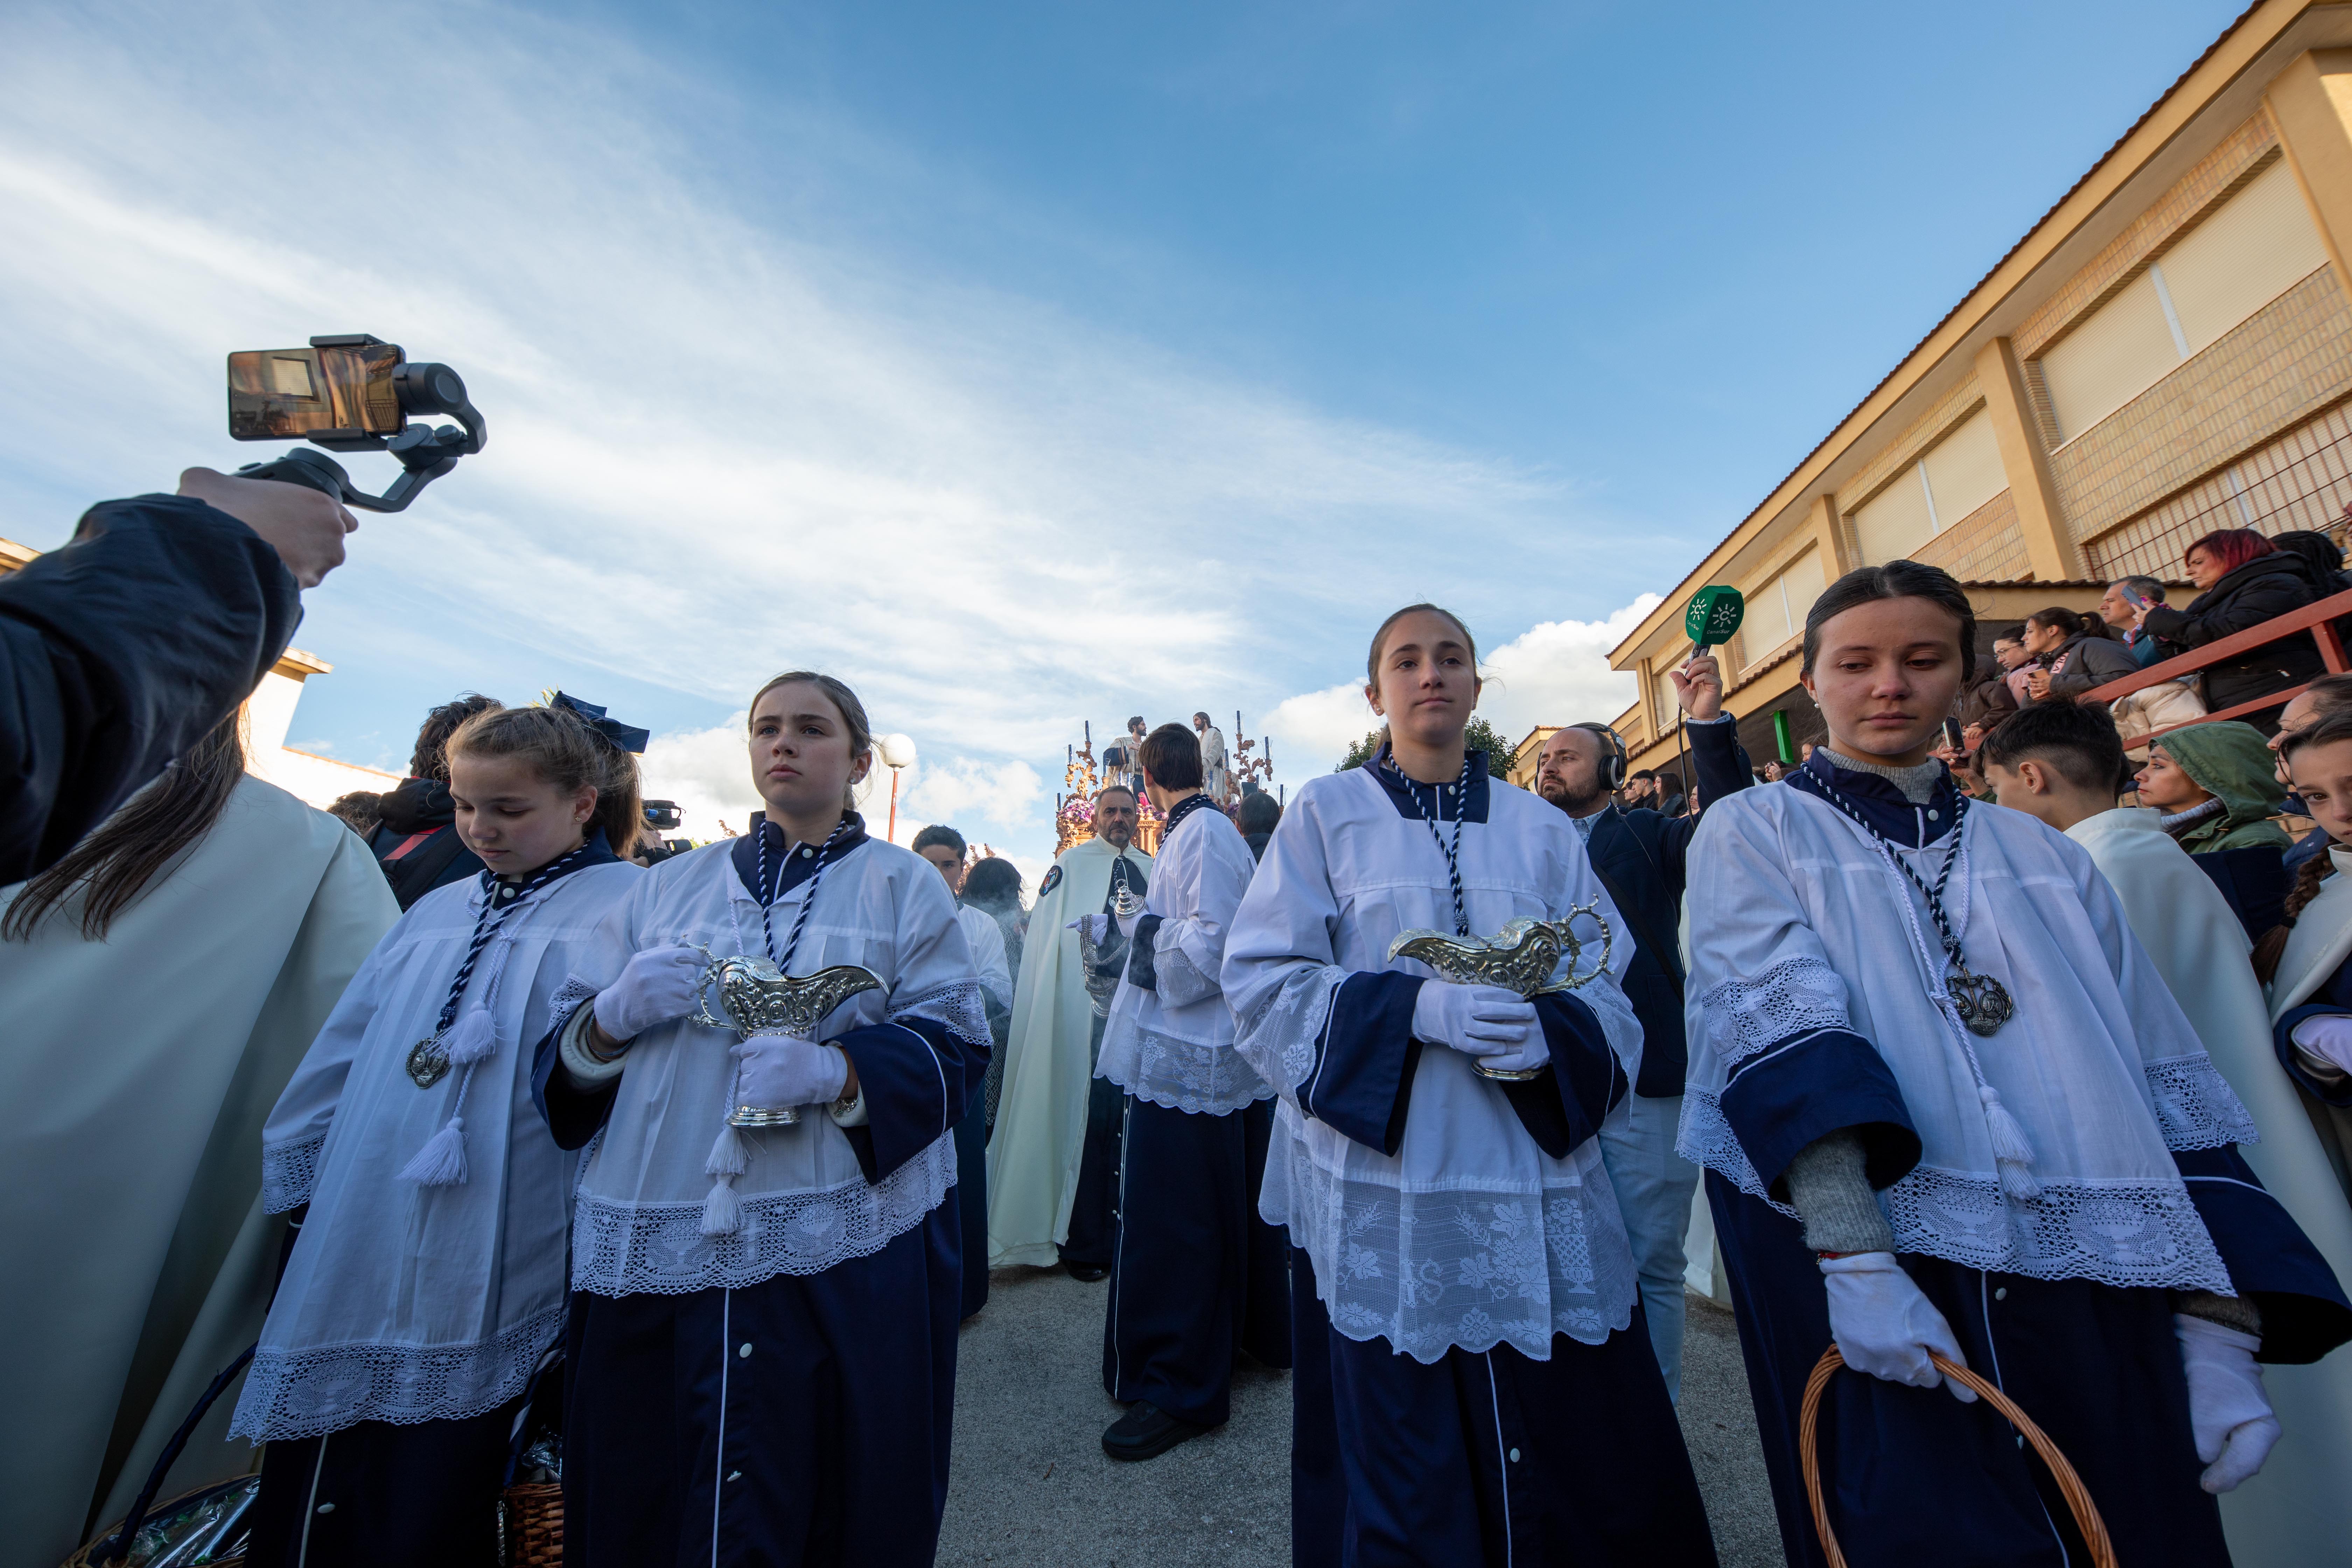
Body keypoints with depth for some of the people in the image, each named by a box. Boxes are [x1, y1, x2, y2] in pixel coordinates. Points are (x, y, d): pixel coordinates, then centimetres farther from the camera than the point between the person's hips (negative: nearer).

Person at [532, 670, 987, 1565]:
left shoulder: (903, 884, 2)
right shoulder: (669, 885, 13)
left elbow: (955, 1046, -6)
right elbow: (563, 1051, 11)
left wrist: (835, 1072, -22)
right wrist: (614, 1016, -10)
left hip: (842, 1256, -2)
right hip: (650, 1249, 3)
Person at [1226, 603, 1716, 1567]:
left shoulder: (1542, 829, 9)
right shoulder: (1325, 814, 0)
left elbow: (1606, 991, 6)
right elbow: (1262, 984, -7)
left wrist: (1548, 1032, -16)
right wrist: (1411, 1008, -20)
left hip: (1539, 1194, 3)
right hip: (1379, 1193, -2)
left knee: (1590, 1469, 11)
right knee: (1401, 1476, 10)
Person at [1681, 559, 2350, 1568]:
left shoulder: (2044, 856, 13)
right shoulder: (1754, 831, 0)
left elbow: (2168, 1091, 10)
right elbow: (1771, 1027, -14)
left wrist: (2221, 1338, 3)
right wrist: (1857, 1259, -23)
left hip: (2092, 1298, 5)